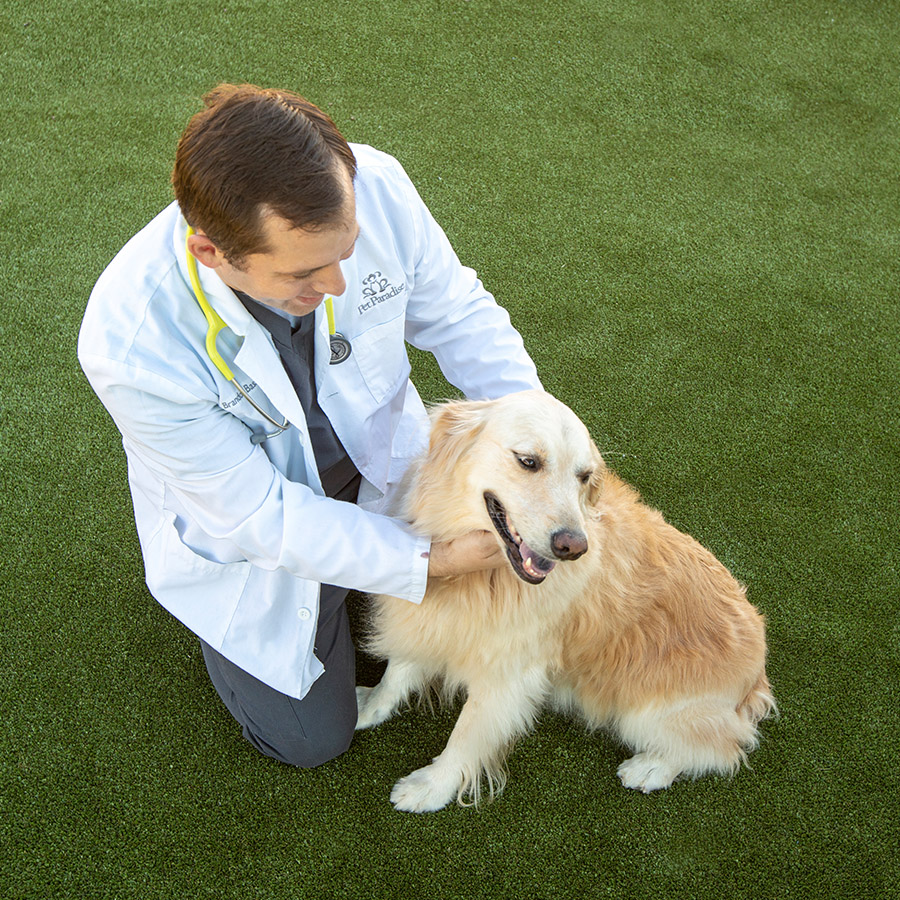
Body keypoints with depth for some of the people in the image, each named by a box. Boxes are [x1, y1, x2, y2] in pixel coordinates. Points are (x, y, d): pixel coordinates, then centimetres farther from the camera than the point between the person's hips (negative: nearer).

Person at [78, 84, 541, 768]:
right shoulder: (128, 347, -38)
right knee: (312, 738, 10)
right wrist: (425, 562, -28)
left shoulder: (371, 187, -30)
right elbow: (256, 515, -28)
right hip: (244, 517, -3)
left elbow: (456, 312, -11)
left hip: (379, 452, 4)